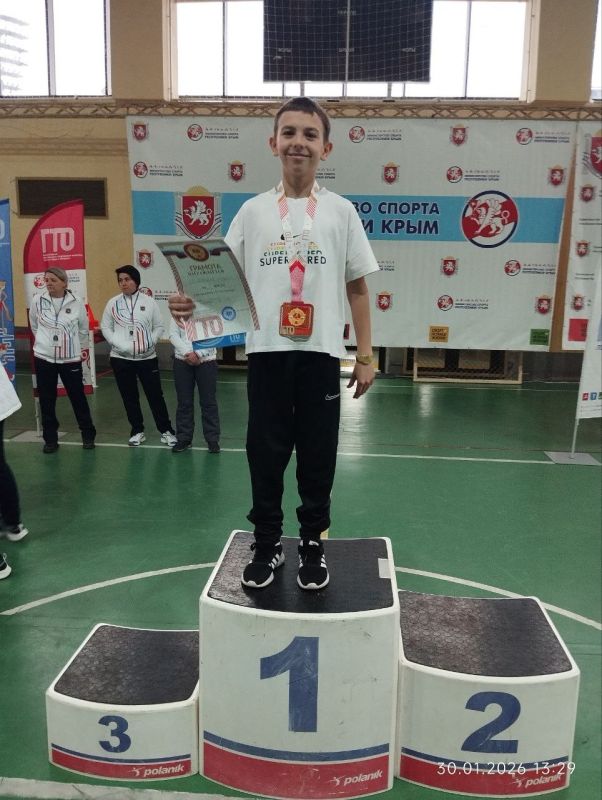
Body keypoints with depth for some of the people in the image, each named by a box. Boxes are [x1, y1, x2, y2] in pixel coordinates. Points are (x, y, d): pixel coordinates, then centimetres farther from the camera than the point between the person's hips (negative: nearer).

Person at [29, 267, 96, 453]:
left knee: (78, 397, 7)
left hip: (71, 358, -1)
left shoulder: (76, 302, -5)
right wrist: (46, 342, 13)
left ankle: (88, 435, 20)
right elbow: (34, 326, 10)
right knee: (47, 401, 6)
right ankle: (50, 439, 18)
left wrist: (84, 348, 14)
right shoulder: (37, 300, -3)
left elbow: (83, 329, 8)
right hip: (44, 358, 1)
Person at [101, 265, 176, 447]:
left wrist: (150, 343, -11)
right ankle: (137, 431, 22)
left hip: (147, 357, -1)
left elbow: (159, 326, 4)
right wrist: (119, 345, -10)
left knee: (155, 395, 2)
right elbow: (105, 327, 3)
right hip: (121, 358, 1)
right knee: (129, 397, 9)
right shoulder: (113, 303, 1)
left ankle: (166, 430, 12)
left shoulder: (149, 301, 0)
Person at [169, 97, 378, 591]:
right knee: (265, 454, 8)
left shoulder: (341, 212, 4)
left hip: (320, 353, 0)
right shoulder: (253, 211, 5)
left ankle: (313, 546, 27)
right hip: (267, 352, 1)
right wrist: (192, 303, -16)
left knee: (318, 457, 9)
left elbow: (357, 288, 7)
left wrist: (366, 355, 3)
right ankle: (267, 545, 27)